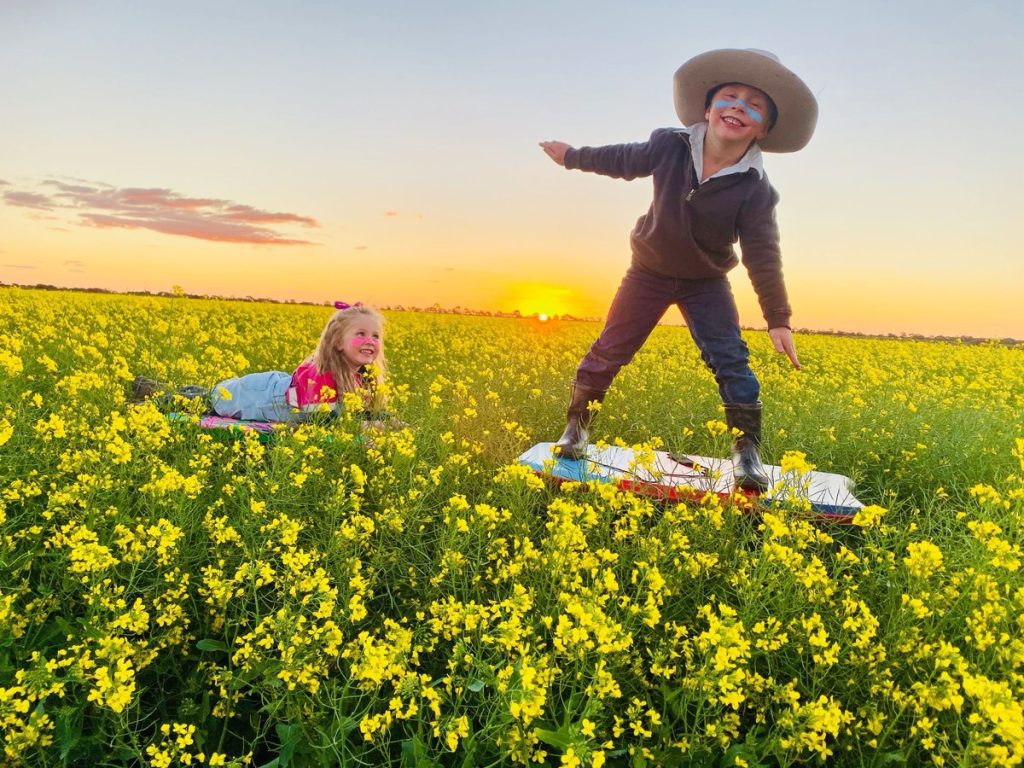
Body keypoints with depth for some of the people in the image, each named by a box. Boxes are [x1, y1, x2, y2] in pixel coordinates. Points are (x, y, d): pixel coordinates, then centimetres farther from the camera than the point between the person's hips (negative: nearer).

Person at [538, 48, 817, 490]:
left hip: (706, 283, 0)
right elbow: (624, 160, 5)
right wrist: (573, 157, 19)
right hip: (649, 273, 1)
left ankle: (747, 452, -2)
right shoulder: (670, 147, -14)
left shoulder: (755, 189, -17)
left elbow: (763, 256, -17)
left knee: (732, 360, -13)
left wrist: (778, 319, -24)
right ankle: (575, 427, 17)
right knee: (608, 351, -2)